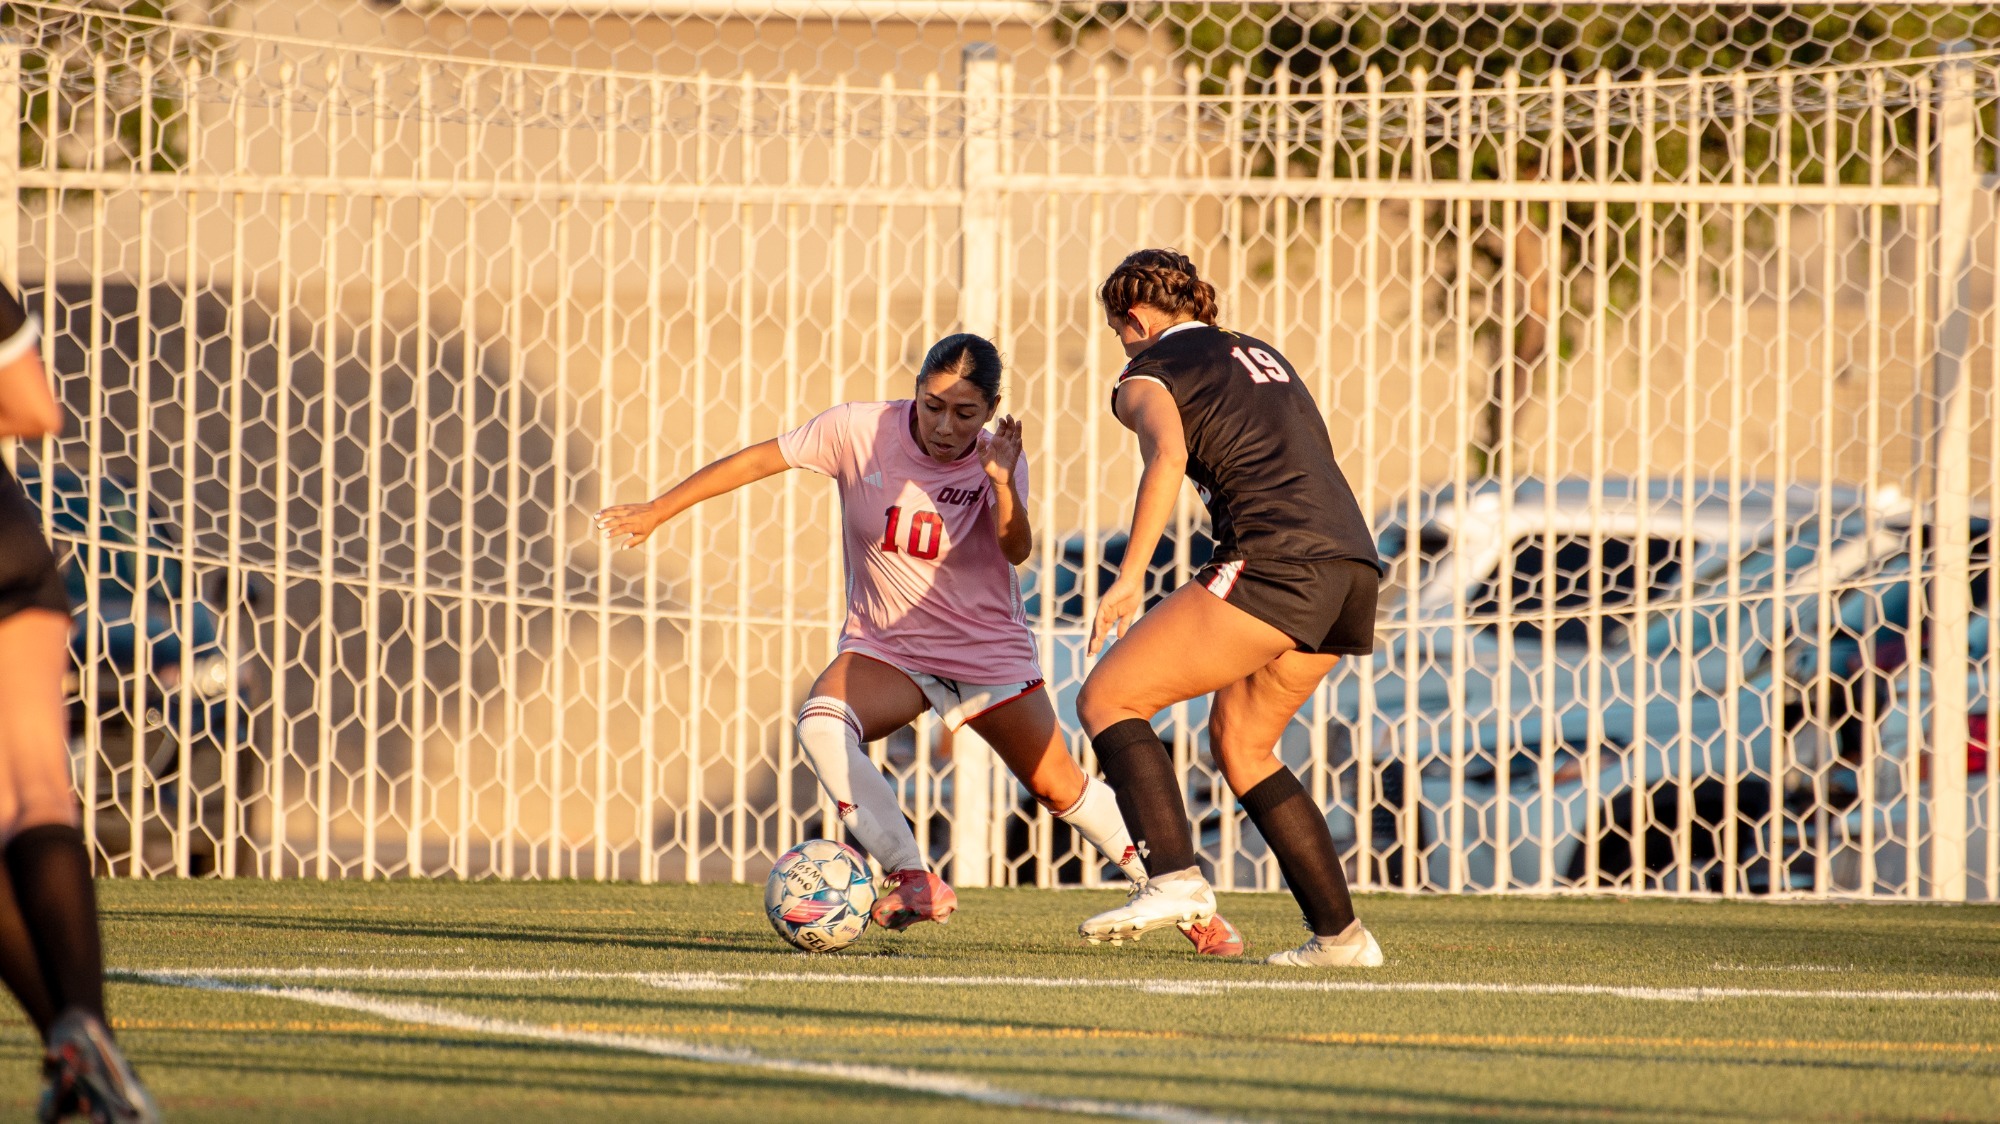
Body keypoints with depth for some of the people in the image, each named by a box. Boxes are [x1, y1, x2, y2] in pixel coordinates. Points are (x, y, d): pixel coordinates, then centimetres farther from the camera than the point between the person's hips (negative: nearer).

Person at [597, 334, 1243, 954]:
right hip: (884, 647, 1)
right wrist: (656, 512, -6)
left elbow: (1016, 551, -28)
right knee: (821, 725, -29)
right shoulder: (860, 431, -13)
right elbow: (758, 460, -5)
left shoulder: (996, 460, -13)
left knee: (1061, 790, -1)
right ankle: (914, 882, -30)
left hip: (988, 650, -1)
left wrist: (1002, 483, -46)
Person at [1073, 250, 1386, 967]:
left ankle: (1175, 878, -23)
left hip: (1276, 559, -8)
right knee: (1237, 740, 21)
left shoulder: (1148, 375, 5)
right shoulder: (1259, 356, 29)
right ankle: (1340, 932, 14)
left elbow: (1168, 456, -16)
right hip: (1353, 559, 8)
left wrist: (1129, 578, -21)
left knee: (1107, 698, -4)